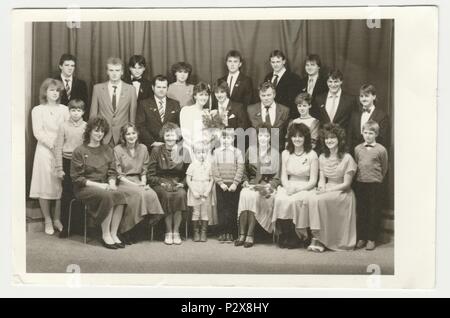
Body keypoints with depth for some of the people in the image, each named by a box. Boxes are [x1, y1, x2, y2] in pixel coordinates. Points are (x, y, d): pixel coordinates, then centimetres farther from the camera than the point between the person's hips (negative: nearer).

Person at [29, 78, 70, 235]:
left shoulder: (64, 109, 12)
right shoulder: (37, 110, 5)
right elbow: (38, 132, -4)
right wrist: (53, 145, -13)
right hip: (45, 151, -2)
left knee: (61, 185, -2)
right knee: (45, 185, -2)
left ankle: (57, 219, 9)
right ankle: (48, 220, 7)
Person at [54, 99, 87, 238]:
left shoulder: (86, 126, 2)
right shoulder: (64, 126, -1)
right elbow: (58, 148, 0)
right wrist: (59, 168, -3)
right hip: (67, 162, -1)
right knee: (67, 194, 3)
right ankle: (65, 225, 11)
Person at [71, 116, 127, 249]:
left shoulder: (108, 150, 15)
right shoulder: (79, 151, -1)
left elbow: (112, 172, 13)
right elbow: (77, 178, -6)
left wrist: (112, 183, -11)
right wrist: (97, 185, -15)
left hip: (104, 186, 4)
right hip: (84, 188, -4)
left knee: (119, 195, -28)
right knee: (107, 196, -34)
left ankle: (114, 233, -23)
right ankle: (105, 235, -22)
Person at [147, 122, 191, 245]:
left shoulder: (184, 151, 8)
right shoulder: (156, 151, 5)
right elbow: (150, 175, 3)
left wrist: (182, 183, -9)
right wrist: (162, 183, -13)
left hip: (177, 183, 1)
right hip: (160, 183, -1)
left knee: (181, 194, -33)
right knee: (167, 195, -33)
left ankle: (176, 231, -24)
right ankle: (168, 232, -23)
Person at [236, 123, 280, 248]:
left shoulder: (275, 153, 6)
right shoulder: (251, 150, 13)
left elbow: (277, 177, 5)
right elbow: (245, 170, 16)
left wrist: (268, 186, -12)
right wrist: (246, 181, -2)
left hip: (267, 185, -2)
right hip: (251, 183, 2)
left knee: (254, 196, -33)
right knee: (244, 194, -32)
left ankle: (250, 236, -33)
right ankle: (242, 234, -33)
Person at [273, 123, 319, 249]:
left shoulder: (312, 155, -1)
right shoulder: (285, 154, 12)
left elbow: (313, 181, -4)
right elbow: (284, 176, 10)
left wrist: (296, 189, -17)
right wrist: (287, 187, -12)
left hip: (305, 189, -3)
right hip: (288, 187, 3)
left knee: (295, 201, -34)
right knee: (280, 200, -29)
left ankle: (298, 236, -18)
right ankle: (285, 235, -18)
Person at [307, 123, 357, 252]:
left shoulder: (347, 158, -8)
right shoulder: (322, 157, 10)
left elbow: (346, 184, -9)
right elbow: (322, 179, 11)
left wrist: (328, 190, -17)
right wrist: (321, 187, -12)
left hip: (343, 193, -5)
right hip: (327, 191, 5)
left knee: (319, 199, -31)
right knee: (312, 198, -28)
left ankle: (319, 239, -22)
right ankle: (317, 238, -26)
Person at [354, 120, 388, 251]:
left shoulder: (381, 150, -6)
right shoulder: (357, 149, 5)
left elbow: (384, 168, 3)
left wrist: (376, 179, 6)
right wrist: (361, 177, 11)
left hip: (375, 185, -3)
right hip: (360, 184, 3)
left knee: (374, 213, 3)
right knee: (361, 212, 9)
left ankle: (371, 239, 12)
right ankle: (361, 238, 18)